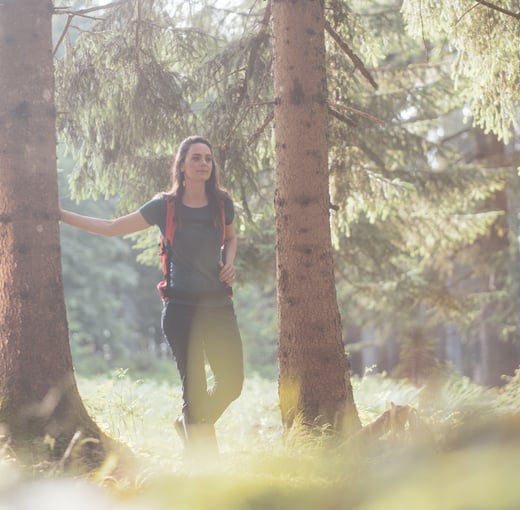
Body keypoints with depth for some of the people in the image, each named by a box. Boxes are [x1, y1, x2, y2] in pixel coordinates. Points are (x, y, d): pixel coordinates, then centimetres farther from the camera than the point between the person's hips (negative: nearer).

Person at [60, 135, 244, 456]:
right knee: (194, 386, -3)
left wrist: (229, 262, 1)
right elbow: (113, 228, 3)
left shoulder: (222, 203, 3)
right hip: (181, 306, -3)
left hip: (219, 305, 3)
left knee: (231, 383, -1)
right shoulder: (165, 207, -3)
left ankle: (191, 425, 28)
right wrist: (63, 215, -1)